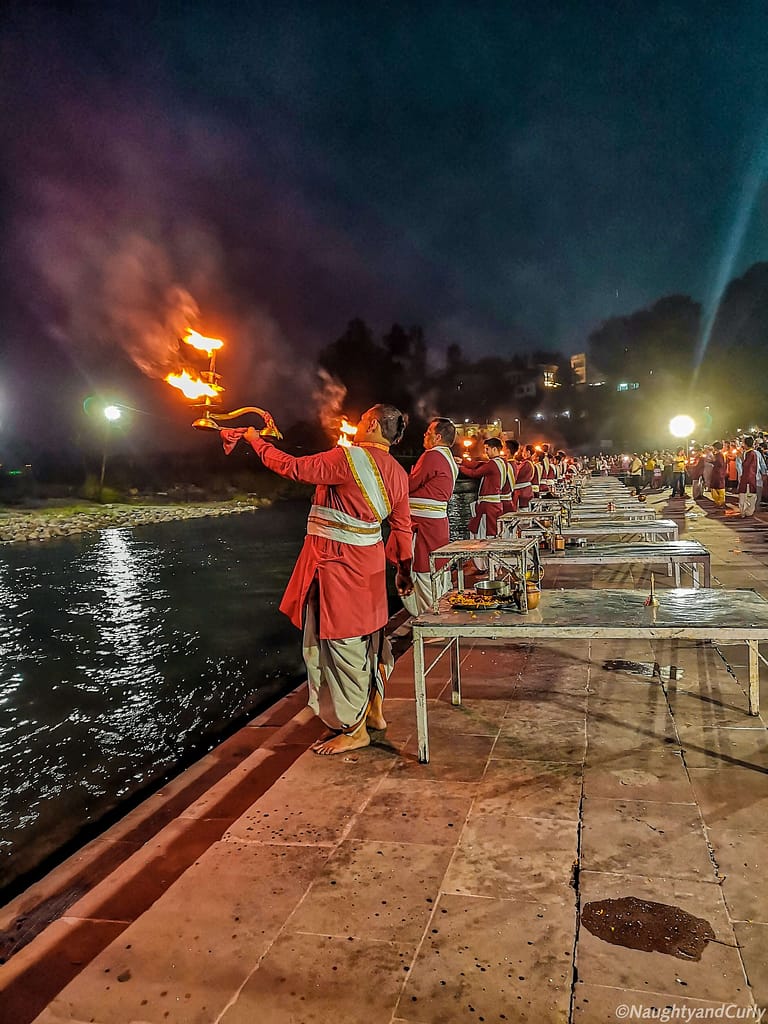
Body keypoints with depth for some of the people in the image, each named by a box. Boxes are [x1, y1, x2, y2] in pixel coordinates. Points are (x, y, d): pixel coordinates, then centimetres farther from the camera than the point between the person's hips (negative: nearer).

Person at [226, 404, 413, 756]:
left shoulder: (349, 458, -18)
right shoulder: (397, 472, 6)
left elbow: (292, 467, -17)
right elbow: (401, 525, 9)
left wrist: (255, 439, -3)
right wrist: (403, 569, 19)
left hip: (337, 562, -9)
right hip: (368, 559, 9)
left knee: (340, 642, 2)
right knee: (367, 635, 20)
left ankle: (355, 730, 15)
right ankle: (374, 710, 35)